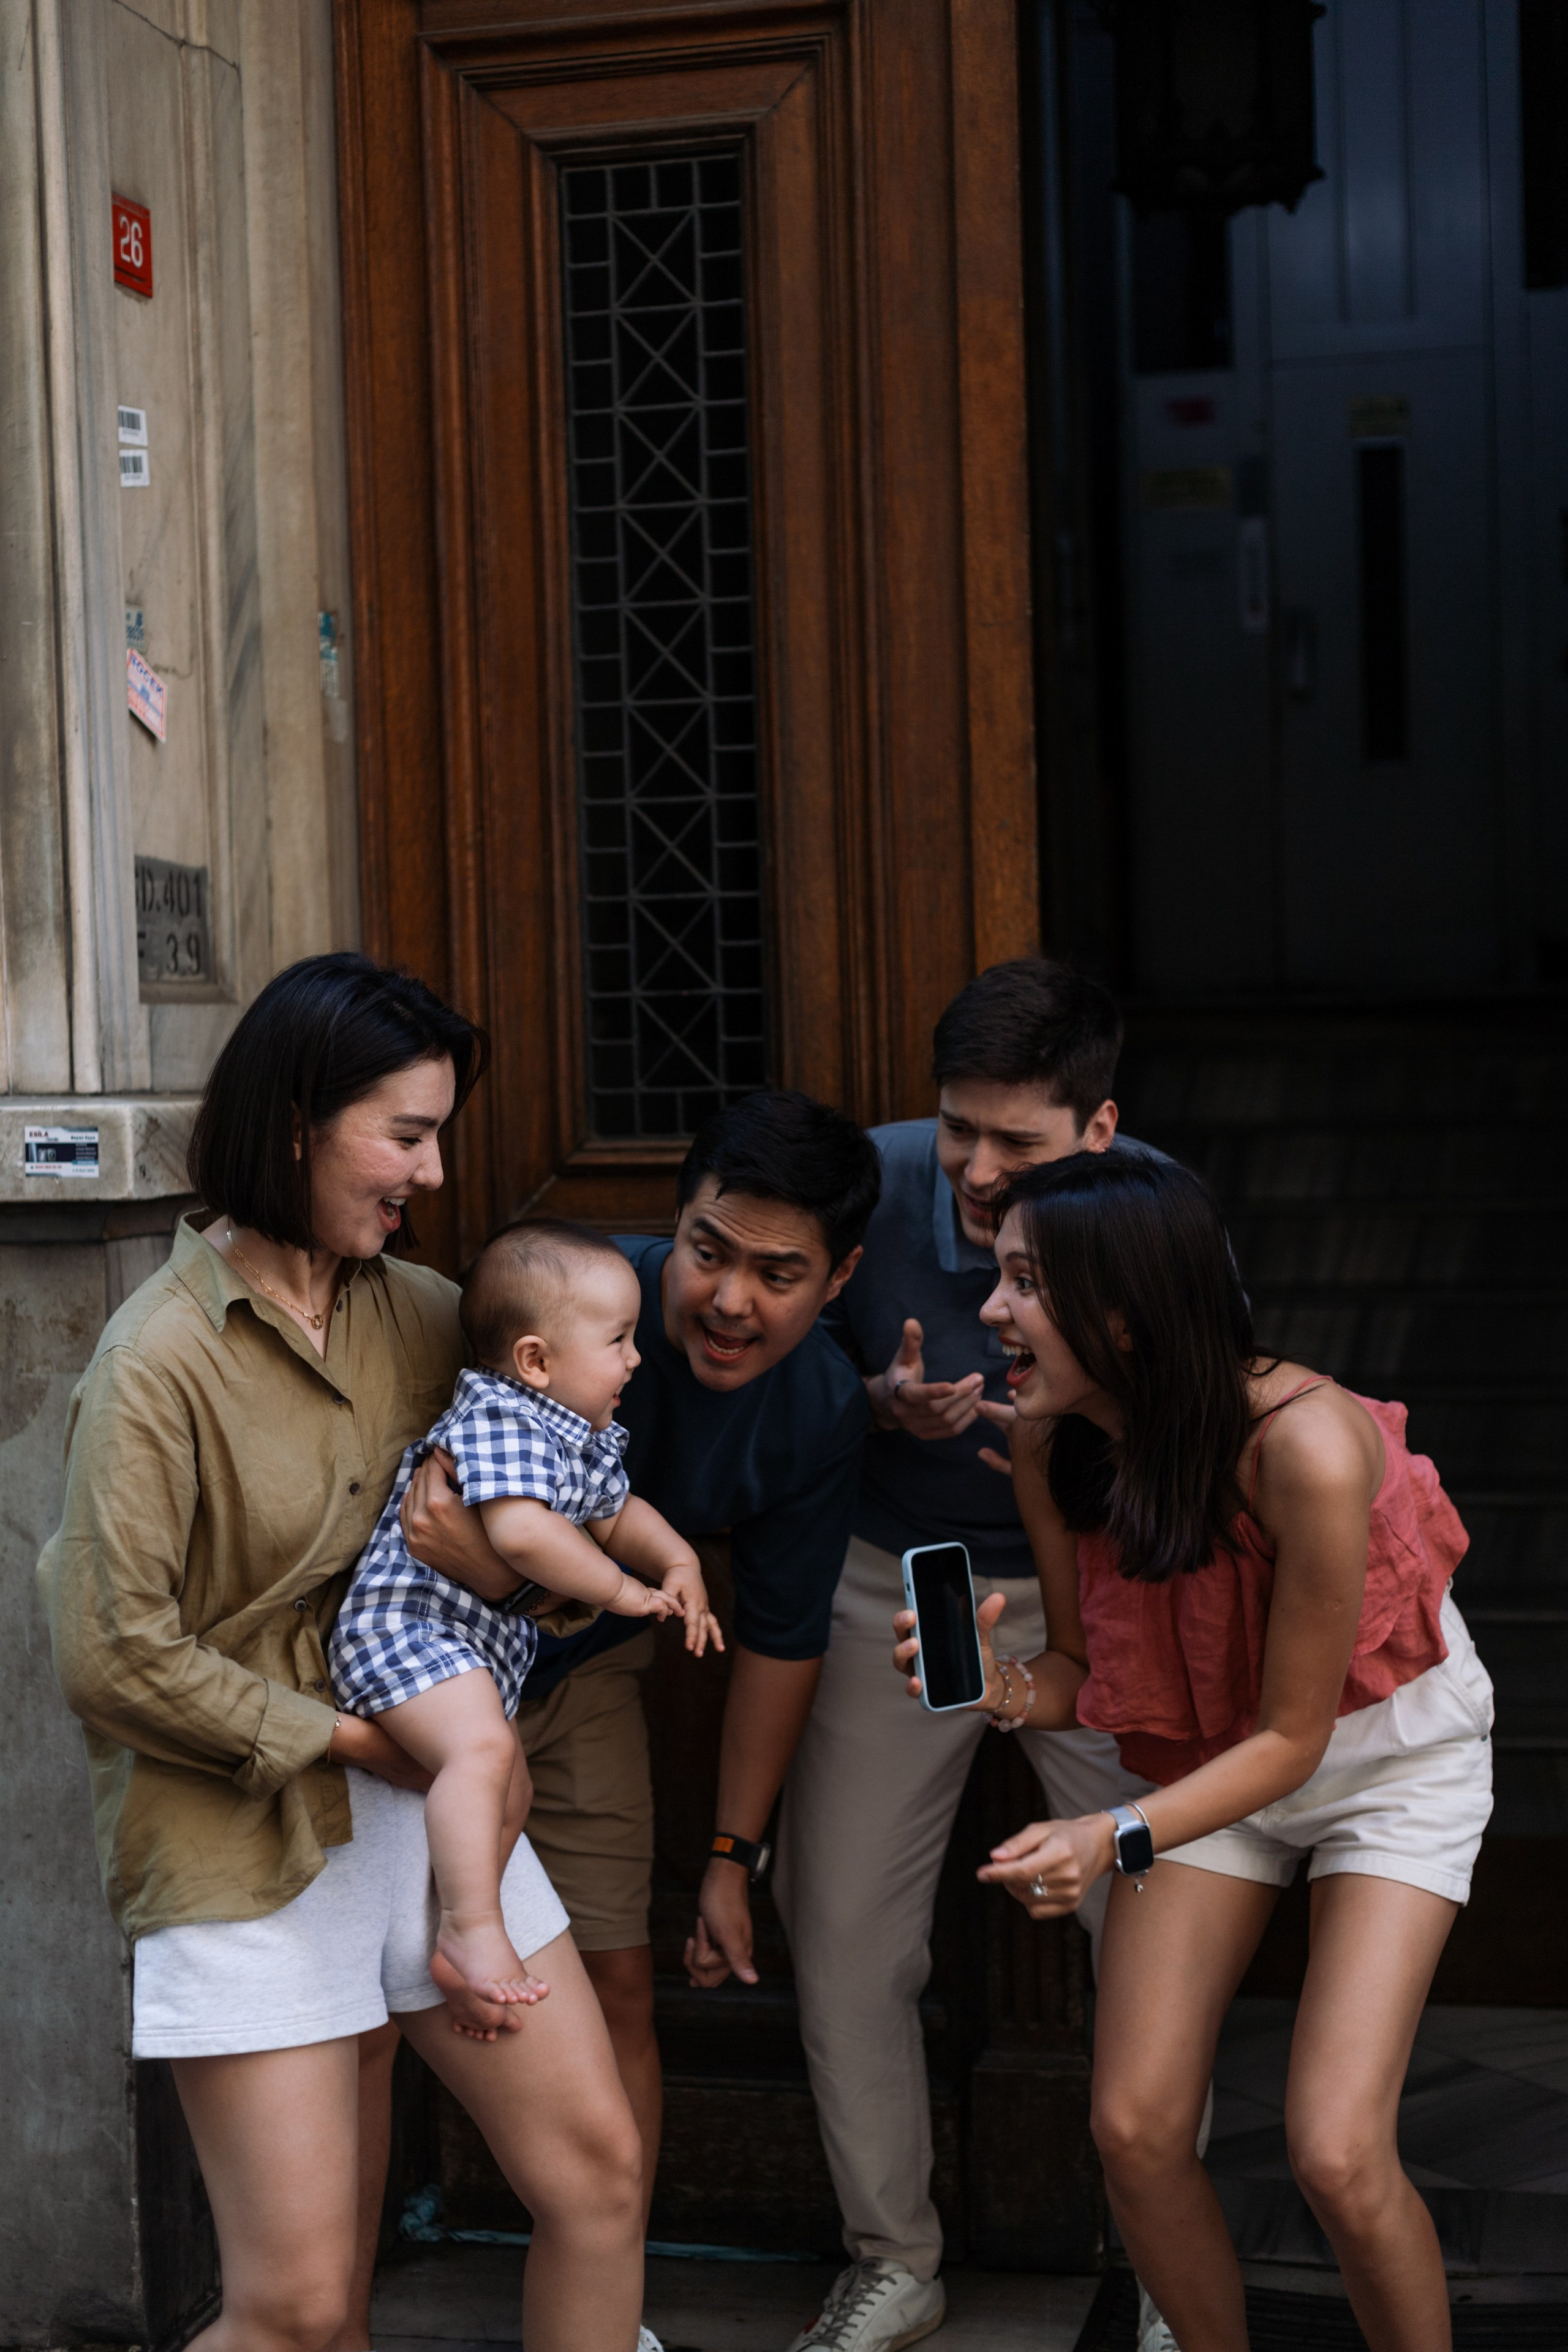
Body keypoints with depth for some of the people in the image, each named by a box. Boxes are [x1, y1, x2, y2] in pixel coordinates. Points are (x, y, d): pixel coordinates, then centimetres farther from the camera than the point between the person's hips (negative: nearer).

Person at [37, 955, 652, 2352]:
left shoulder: (419, 1313, 6)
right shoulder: (161, 1361, -13)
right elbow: (113, 1661, -16)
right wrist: (342, 1738, -12)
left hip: (428, 1801, 6)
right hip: (246, 1843, -6)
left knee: (598, 2170, 3)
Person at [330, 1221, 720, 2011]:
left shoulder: (585, 1439, 11)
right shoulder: (499, 1421, -21)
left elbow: (616, 1512, 24)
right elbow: (522, 1532, -34)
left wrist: (677, 1563, 4)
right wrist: (621, 1590, -23)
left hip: (487, 1643, 11)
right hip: (408, 1624, -11)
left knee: (509, 1795, 20)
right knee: (482, 1747, -32)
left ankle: (457, 1943, 32)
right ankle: (473, 1928, -32)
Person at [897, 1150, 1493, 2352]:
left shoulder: (1302, 1448, -35)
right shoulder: (1053, 1447, -16)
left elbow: (1291, 1735, -25)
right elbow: (1084, 1666, -3)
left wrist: (1117, 1839, -38)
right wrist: (1000, 1687, -26)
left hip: (1390, 1756, -5)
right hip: (1211, 1755, 5)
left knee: (1337, 2154, -17)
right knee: (1136, 2130, -4)